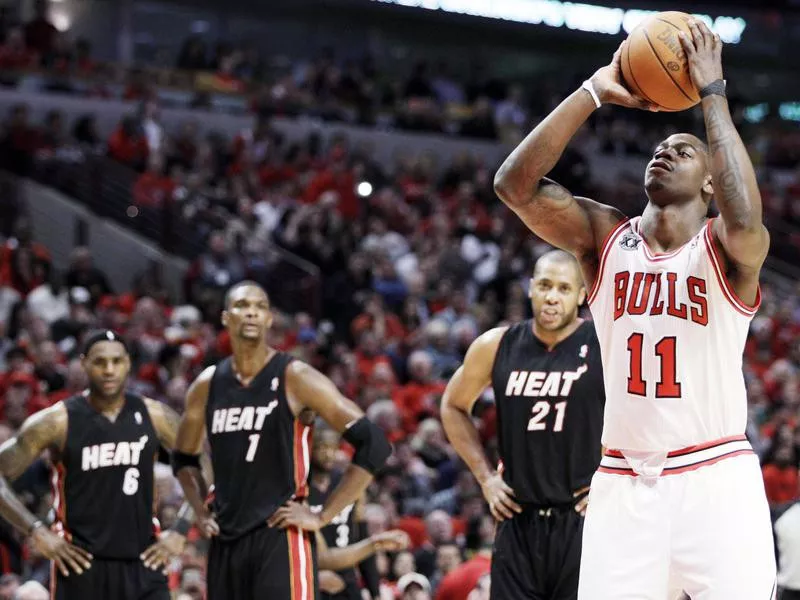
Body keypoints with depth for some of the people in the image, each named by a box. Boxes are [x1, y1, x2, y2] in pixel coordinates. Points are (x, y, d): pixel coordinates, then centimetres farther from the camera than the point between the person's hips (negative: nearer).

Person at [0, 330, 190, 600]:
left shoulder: (154, 416, 3)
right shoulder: (57, 422, -5)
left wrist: (181, 530, 3)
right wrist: (37, 532, -13)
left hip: (142, 562, 2)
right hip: (81, 564, -2)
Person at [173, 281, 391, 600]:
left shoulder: (295, 379, -7)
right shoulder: (207, 385, 9)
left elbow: (373, 444, -11)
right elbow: (184, 458, 28)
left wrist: (322, 516, -11)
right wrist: (201, 511, 12)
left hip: (281, 538, -6)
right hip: (225, 543, 6)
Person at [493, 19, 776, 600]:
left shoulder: (728, 249, -2)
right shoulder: (605, 237, 7)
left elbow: (744, 220, -27)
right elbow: (514, 184, -7)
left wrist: (713, 94, -19)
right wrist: (594, 92, -8)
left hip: (716, 477, -3)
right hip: (623, 482, 3)